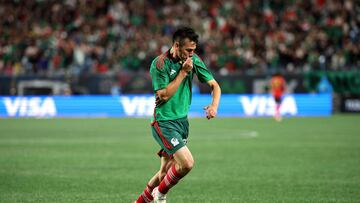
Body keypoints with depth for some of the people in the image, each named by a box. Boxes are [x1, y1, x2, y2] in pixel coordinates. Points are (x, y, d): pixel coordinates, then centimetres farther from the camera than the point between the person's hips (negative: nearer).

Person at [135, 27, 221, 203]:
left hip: (182, 120, 6)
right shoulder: (159, 64, -16)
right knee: (187, 163, -19)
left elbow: (214, 85, 5)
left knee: (165, 172, 9)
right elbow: (164, 95, -20)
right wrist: (183, 72, -21)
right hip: (164, 122, -6)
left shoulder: (193, 60, 1)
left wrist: (214, 105, -15)